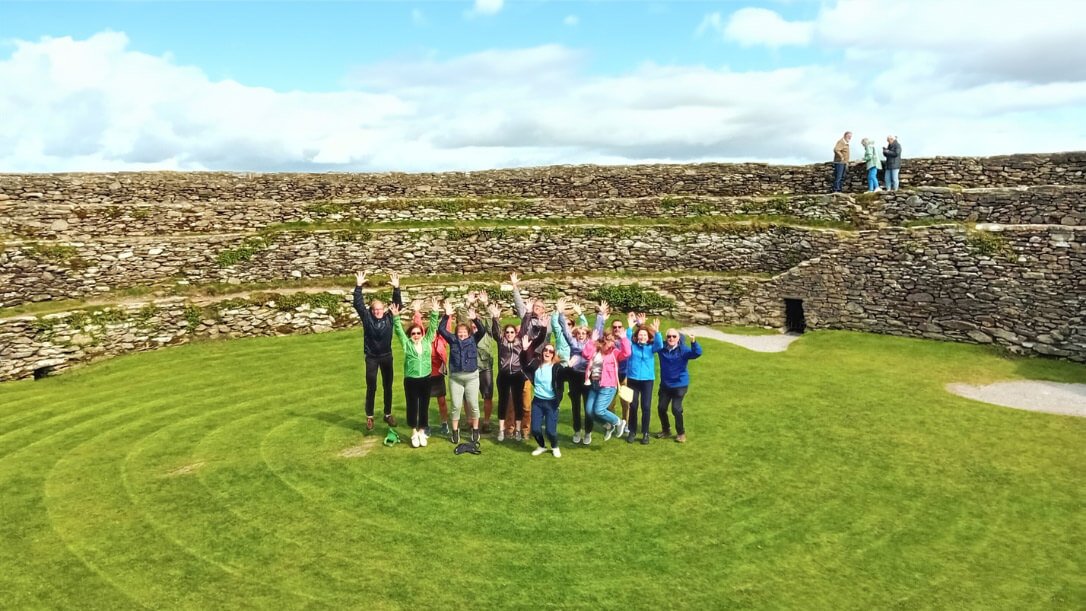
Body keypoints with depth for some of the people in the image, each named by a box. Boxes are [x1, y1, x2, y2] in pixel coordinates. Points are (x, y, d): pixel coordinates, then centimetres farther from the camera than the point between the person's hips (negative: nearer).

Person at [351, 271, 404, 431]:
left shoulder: (389, 317, -4)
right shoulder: (367, 317, -7)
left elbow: (398, 305, -11)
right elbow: (358, 304, -15)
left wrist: (396, 288, -23)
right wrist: (358, 286, -25)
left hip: (387, 357, 2)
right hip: (371, 358, -2)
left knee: (388, 387, 12)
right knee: (371, 388, 6)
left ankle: (388, 414, 25)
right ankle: (369, 417, 17)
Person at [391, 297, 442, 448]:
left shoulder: (427, 341, 3)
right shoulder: (406, 344, 0)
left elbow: (433, 327, -2)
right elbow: (399, 331, -9)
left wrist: (434, 312, -13)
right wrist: (396, 317, -22)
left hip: (425, 379, 1)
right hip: (411, 380, -1)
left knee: (424, 406, 9)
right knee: (412, 406, 7)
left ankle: (422, 432, 23)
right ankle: (414, 432, 21)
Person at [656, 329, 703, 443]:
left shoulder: (683, 350, -14)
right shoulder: (662, 348, -4)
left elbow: (697, 353, -28)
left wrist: (693, 342, -48)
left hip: (680, 384, -4)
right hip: (665, 384, 4)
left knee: (676, 409, -11)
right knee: (661, 408, 7)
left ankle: (681, 433, 9)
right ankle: (666, 430, 31)